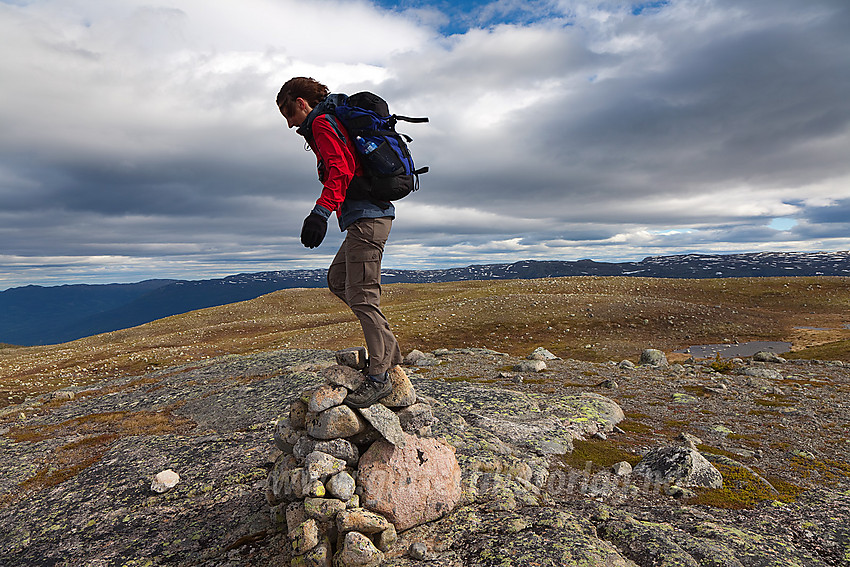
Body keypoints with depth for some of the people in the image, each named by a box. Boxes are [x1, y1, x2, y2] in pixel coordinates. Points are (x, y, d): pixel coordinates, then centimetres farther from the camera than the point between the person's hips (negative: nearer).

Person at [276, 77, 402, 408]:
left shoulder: (322, 123, -3)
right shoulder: (338, 121, 27)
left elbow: (341, 169, -21)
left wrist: (322, 210, -32)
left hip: (366, 217, -11)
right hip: (372, 213, 11)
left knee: (361, 295, -9)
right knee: (337, 281, 15)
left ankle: (379, 377, -2)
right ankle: (387, 348, 16)